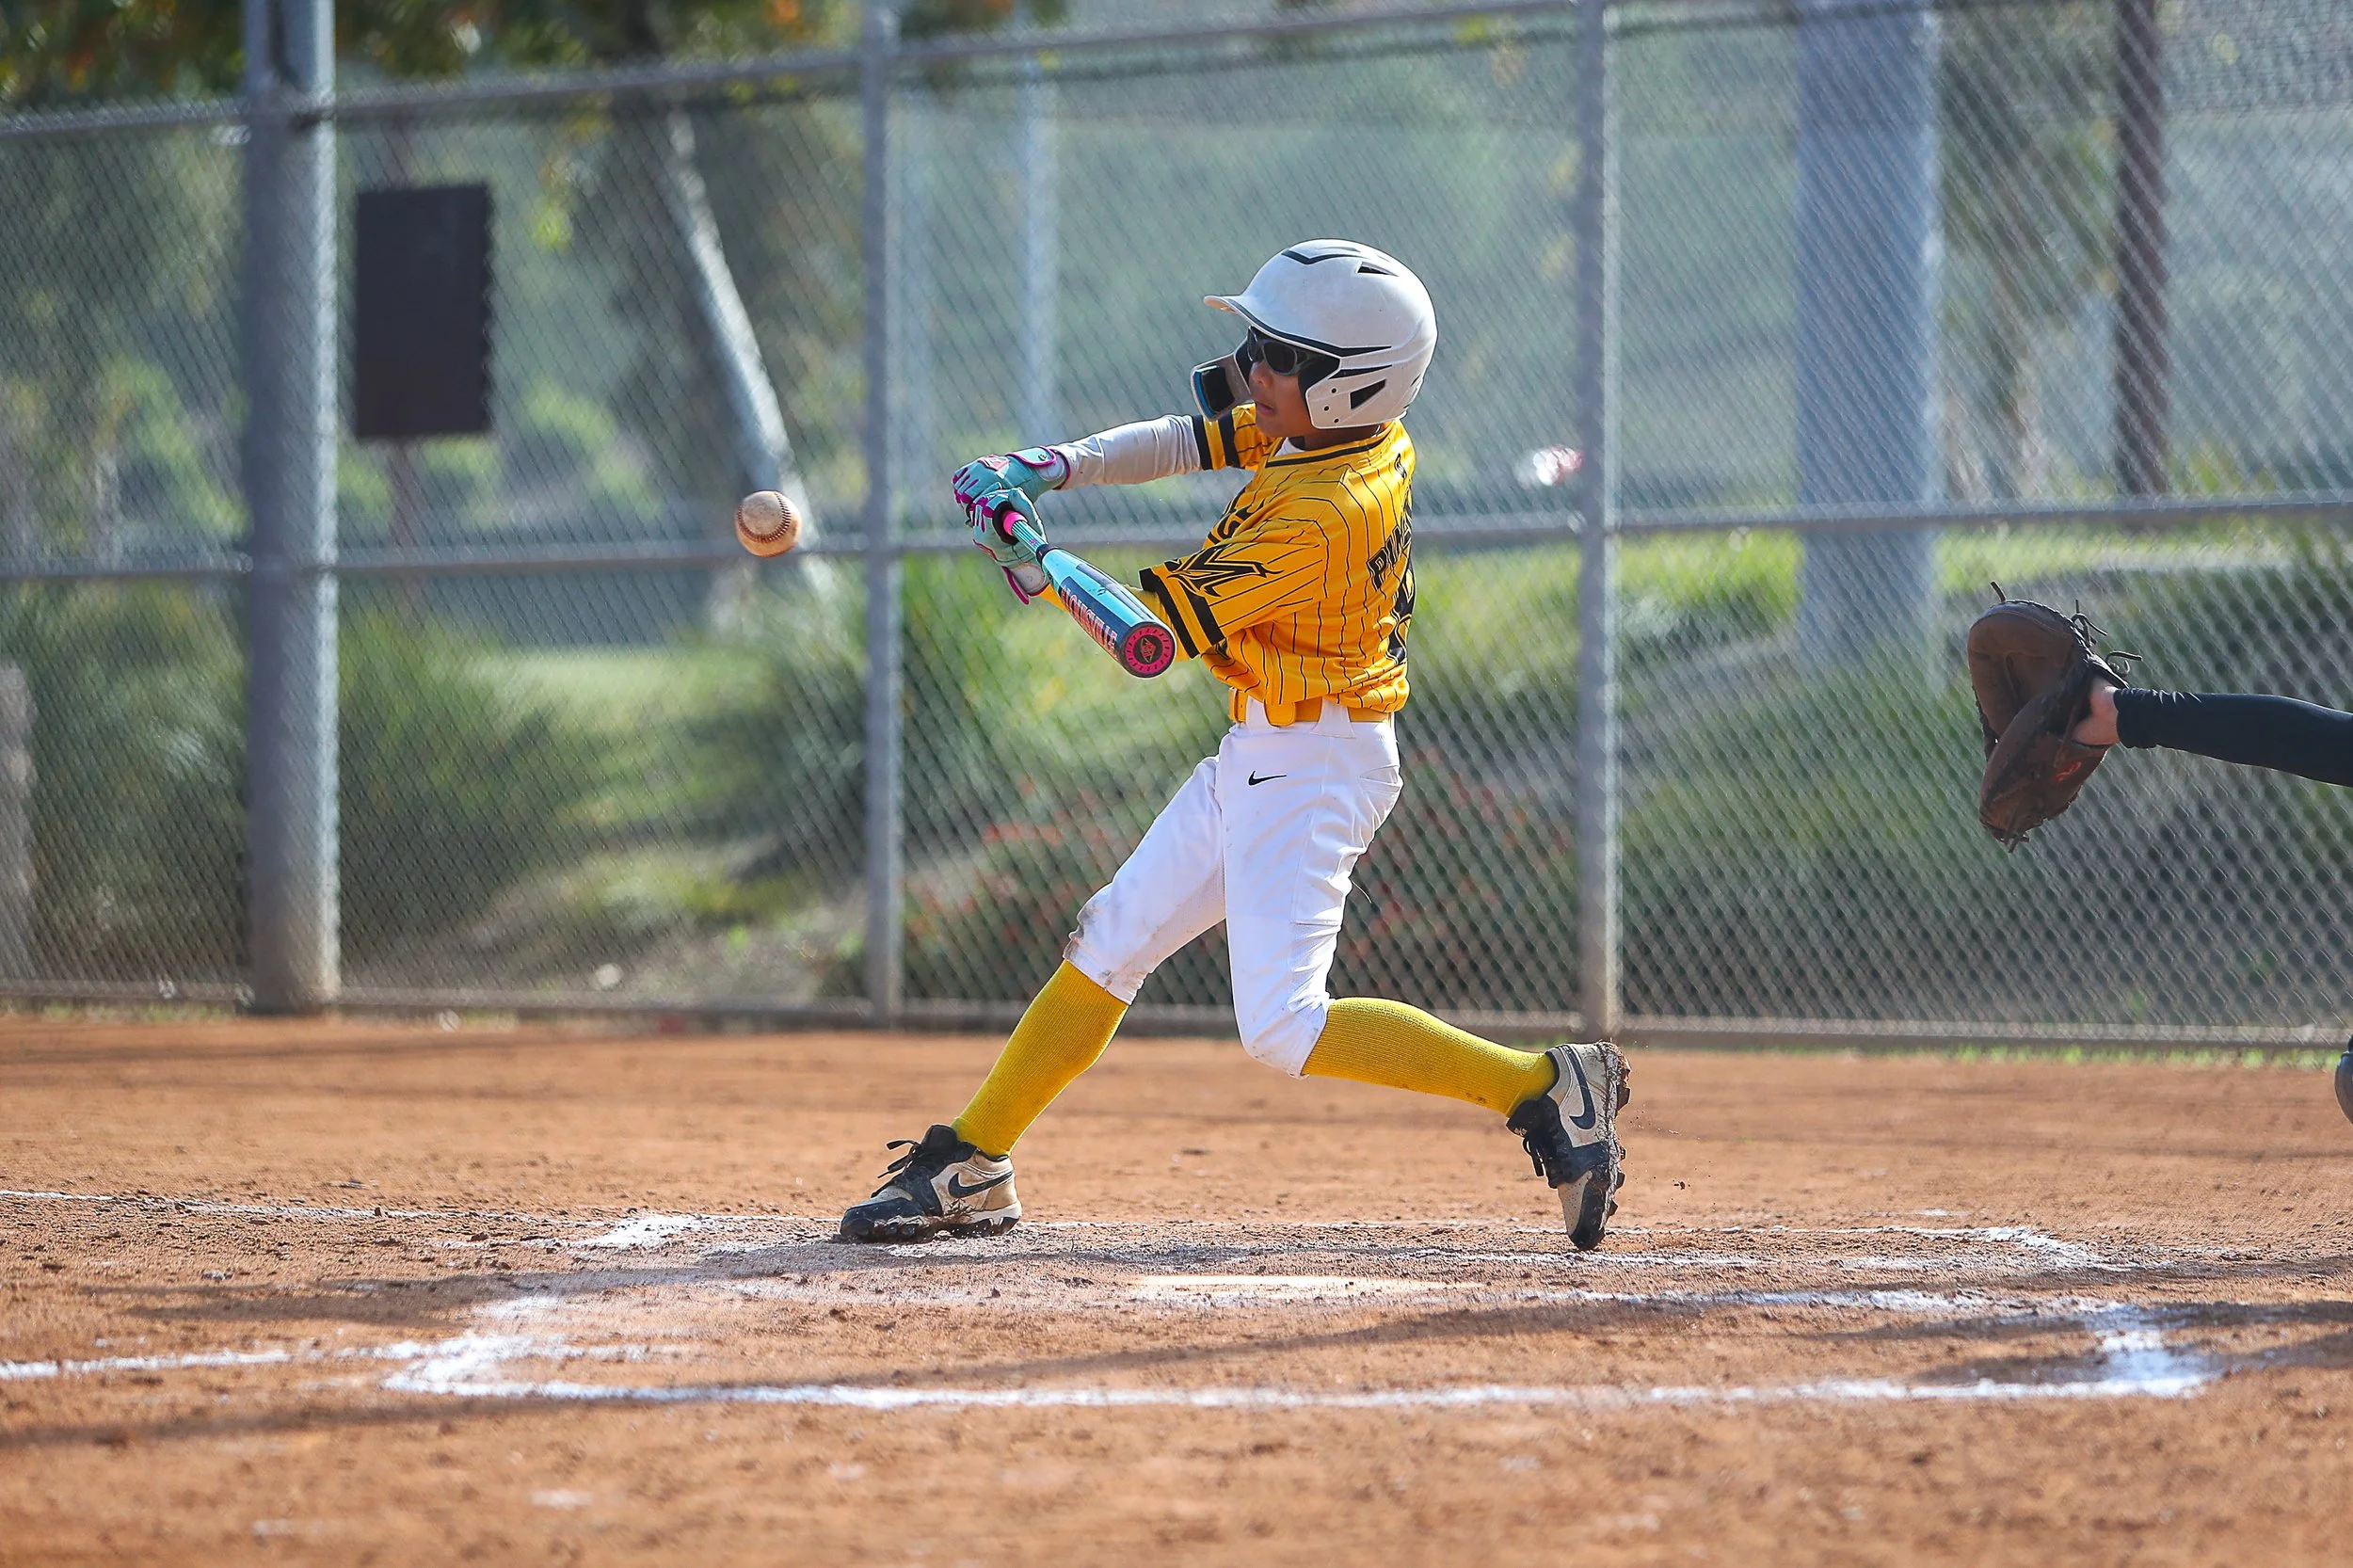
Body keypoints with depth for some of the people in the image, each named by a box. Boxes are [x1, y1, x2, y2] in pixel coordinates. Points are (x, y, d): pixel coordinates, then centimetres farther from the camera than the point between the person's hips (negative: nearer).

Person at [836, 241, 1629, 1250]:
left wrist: (1027, 560, -11)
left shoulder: (1317, 521, -27)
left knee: (1282, 1028, -16)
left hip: (1309, 772, -10)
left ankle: (1543, 1087, -12)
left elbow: (1151, 631, -21)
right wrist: (1052, 468, -2)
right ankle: (971, 1166, 22)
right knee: (1110, 944, 13)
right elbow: (1193, 441, 11)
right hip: (1259, 759, 10)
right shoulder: (1369, 436, -1)